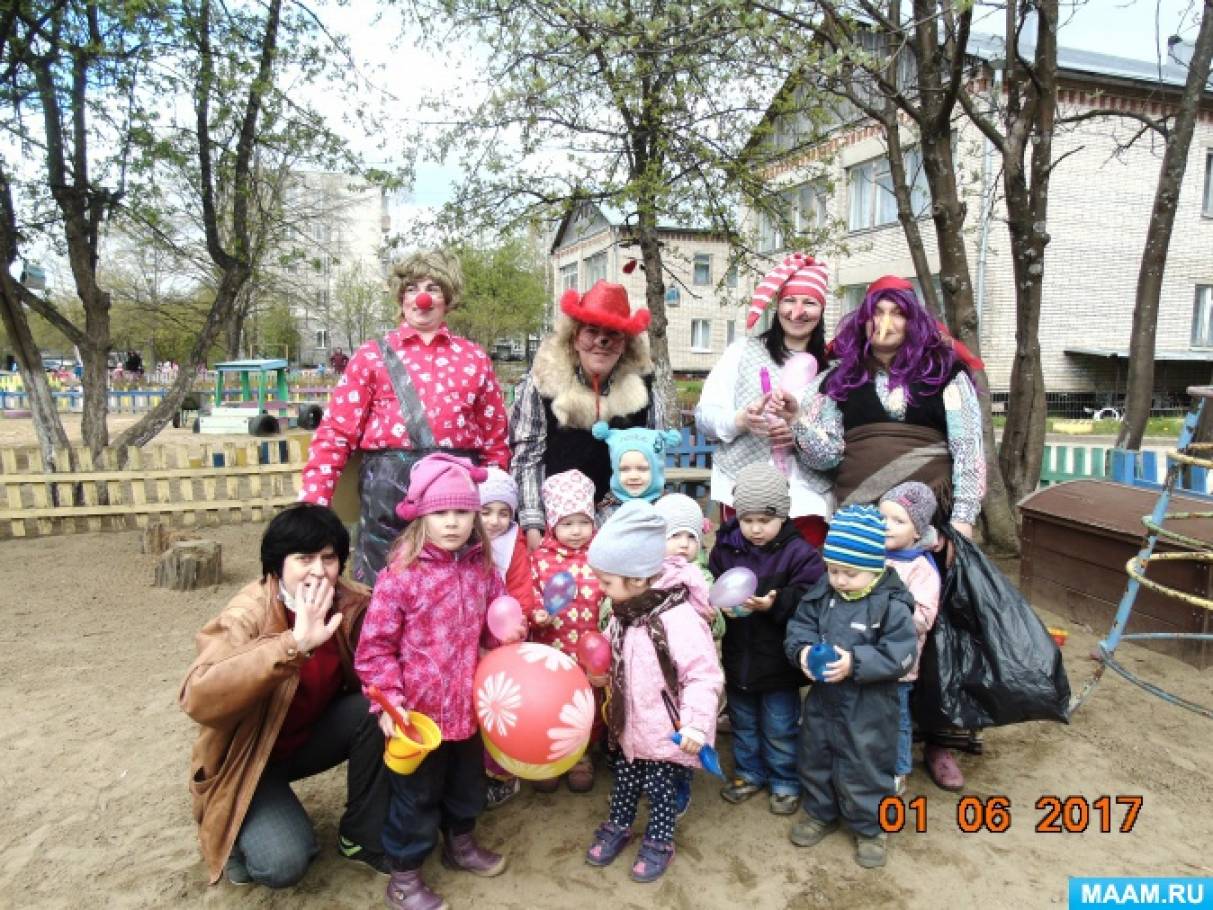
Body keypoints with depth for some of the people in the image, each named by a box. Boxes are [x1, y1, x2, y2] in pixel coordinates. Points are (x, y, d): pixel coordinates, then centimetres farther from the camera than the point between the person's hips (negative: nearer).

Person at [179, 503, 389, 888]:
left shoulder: (353, 605, -15)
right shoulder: (248, 615, -28)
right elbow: (199, 699, -44)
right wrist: (293, 645, -54)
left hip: (311, 736, 5)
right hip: (247, 757, -4)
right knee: (283, 863, -22)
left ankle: (362, 838, -2)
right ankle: (243, 831, 13)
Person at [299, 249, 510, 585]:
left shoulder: (474, 357, 11)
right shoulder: (373, 356, 7)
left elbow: (495, 440, 11)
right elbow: (336, 432, 1)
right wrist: (312, 503, -8)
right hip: (389, 488, -1)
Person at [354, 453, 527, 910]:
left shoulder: (482, 569, -2)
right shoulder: (400, 574, -19)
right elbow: (374, 646, -16)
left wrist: (510, 631, -6)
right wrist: (388, 700, -21)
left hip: (468, 705, 6)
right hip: (419, 710, -5)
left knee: (467, 782, 26)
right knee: (416, 794, 11)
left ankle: (459, 842, 52)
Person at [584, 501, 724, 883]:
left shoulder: (677, 618, -30)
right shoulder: (623, 612, -4)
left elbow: (704, 675, -26)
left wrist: (696, 723, -27)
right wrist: (600, 675, -2)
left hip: (665, 730, -6)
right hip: (630, 723, 7)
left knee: (658, 785, 13)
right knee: (625, 777, 23)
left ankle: (658, 842, 37)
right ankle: (618, 827, 46)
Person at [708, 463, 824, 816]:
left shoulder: (799, 553, -15)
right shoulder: (724, 548, -5)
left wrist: (775, 604, -33)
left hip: (778, 661, -4)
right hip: (737, 656, 4)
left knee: (779, 729, 13)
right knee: (742, 723, 22)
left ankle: (785, 782, 34)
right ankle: (749, 773, 42)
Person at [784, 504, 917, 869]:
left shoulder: (891, 605, -20)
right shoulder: (821, 593, -5)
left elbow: (899, 655, -21)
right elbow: (800, 626, 2)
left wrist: (855, 663, -31)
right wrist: (803, 650, -19)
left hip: (868, 706, -5)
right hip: (822, 697, 5)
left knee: (864, 767, 10)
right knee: (814, 757, 20)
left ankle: (871, 827, 36)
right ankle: (821, 812, 45)